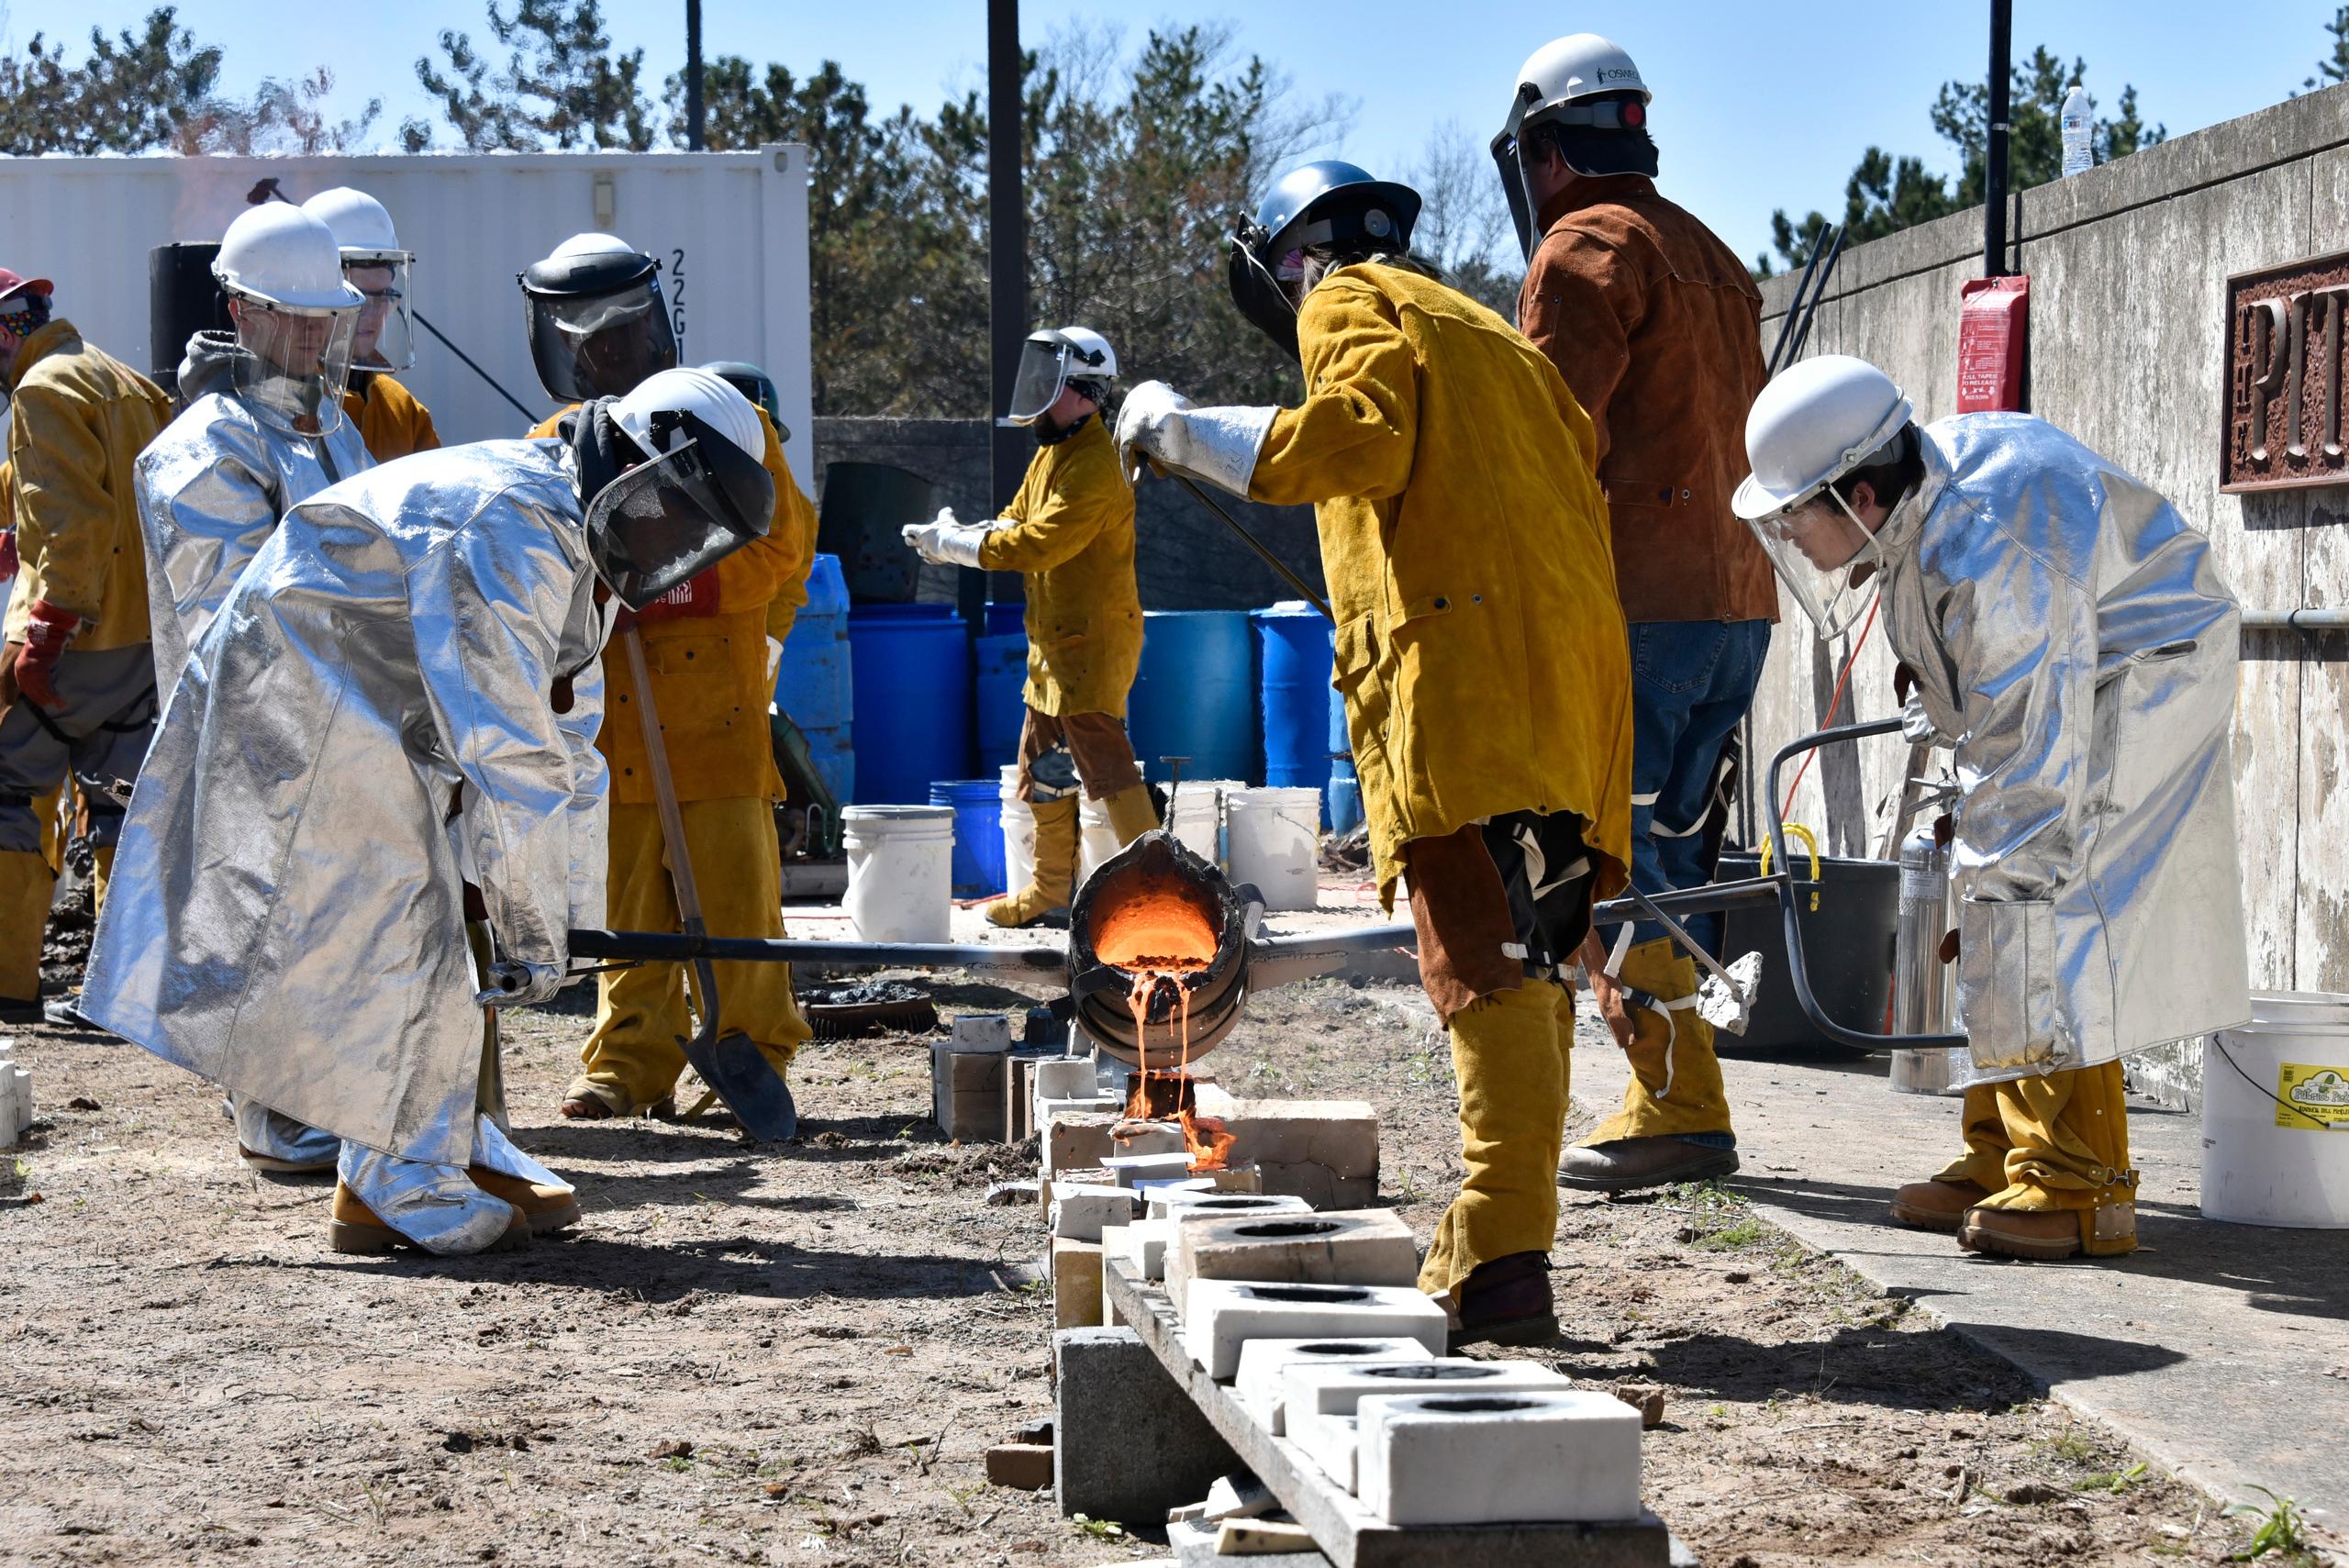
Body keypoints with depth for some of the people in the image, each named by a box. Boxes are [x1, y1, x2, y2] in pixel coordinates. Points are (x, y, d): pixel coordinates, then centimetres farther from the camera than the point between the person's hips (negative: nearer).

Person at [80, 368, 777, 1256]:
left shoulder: (566, 545, 10)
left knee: (423, 935, 13)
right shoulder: (510, 526, -25)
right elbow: (509, 754, -26)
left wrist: (570, 916, 10)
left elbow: (565, 744, 13)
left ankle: (455, 1152, 20)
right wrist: (534, 929, -21)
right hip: (304, 710, -11)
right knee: (397, 931, -9)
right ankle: (403, 1192, -1)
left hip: (376, 731, 11)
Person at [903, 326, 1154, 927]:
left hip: (1092, 640, -11)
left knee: (1105, 763, -12)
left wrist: (952, 545, -16)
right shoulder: (1050, 454, 14)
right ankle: (1053, 889, 27)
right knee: (1042, 767, 16)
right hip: (1055, 641, 11)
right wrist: (954, 537, -5)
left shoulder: (1094, 467, -20)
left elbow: (1037, 543, -25)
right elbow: (1016, 522, 15)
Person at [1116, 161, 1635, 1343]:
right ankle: (1502, 1244, 13)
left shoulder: (1351, 305, 9)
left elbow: (1361, 439, -11)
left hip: (1463, 659, -8)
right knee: (1528, 964, 11)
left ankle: (1504, 1255, -26)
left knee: (1486, 964, -17)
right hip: (1573, 686, 8)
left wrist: (1186, 429, -2)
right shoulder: (1494, 337, 34)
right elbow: (1581, 478, 25)